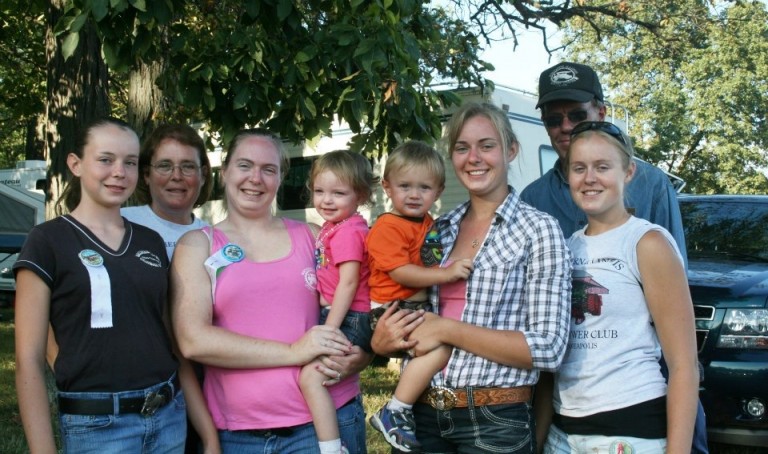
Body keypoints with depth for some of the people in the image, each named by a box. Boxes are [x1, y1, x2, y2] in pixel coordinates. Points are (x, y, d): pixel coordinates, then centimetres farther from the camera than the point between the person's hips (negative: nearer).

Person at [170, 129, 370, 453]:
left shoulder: (310, 237, 7)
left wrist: (354, 359, -9)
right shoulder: (197, 245, 2)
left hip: (329, 420, 1)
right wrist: (293, 352, -16)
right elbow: (193, 341, -11)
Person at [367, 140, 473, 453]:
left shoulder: (429, 224, 14)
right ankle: (393, 414, -17)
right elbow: (400, 272, -22)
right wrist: (445, 274, -27)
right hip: (394, 310, -10)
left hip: (421, 306, 10)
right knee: (441, 347, -28)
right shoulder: (388, 227, -12)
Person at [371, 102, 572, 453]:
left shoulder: (538, 230, -8)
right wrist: (382, 341, -5)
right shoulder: (440, 230, 7)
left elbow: (548, 349, -14)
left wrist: (447, 330, -17)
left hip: (495, 422, -4)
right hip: (423, 416, 4)